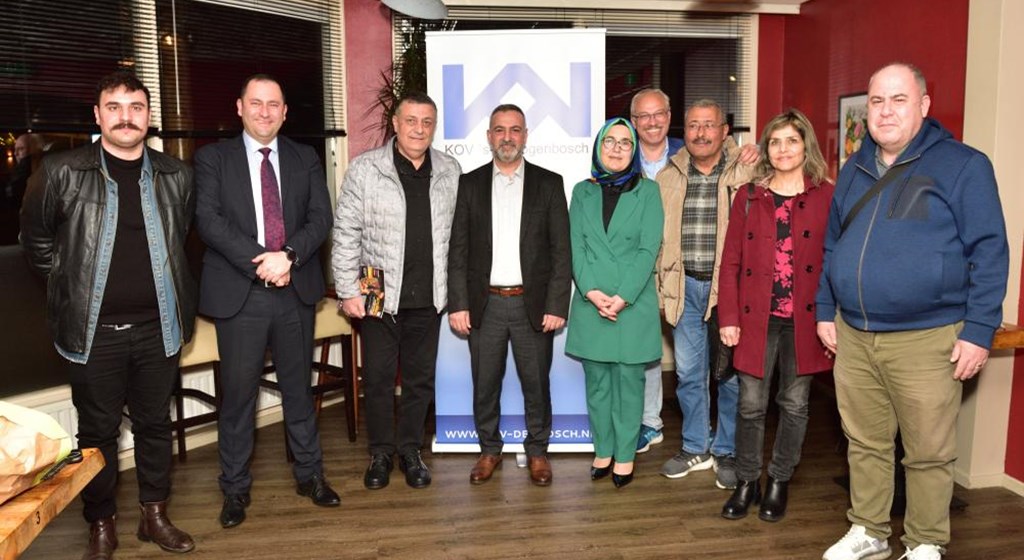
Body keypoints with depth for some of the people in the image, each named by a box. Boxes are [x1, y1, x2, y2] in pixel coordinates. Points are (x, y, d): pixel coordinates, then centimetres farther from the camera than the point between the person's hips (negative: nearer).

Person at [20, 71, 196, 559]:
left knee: (155, 423, 14)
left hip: (158, 326, 2)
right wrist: (74, 282, 5)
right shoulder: (62, 172, -6)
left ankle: (154, 515, 31)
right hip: (93, 329, -2)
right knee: (97, 430, 11)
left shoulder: (175, 175, 2)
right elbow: (36, 240, 6)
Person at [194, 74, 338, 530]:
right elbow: (209, 219, -9)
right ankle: (235, 488, 21)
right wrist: (260, 263, -19)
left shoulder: (306, 159, 10)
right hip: (239, 294, -2)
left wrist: (288, 256, -17)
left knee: (298, 388, 14)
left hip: (296, 290, 2)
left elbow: (321, 217, 0)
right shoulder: (213, 158, 3)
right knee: (238, 394, 6)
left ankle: (309, 474, 28)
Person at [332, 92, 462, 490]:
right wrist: (348, 290, -6)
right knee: (378, 378, 7)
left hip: (429, 298, 3)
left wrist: (455, 291, 6)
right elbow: (346, 233, -3)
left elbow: (457, 233, 8)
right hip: (380, 295, -2)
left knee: (421, 379, 12)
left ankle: (410, 450, 29)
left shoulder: (450, 172, 5)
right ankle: (380, 454, 25)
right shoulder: (365, 169, -4)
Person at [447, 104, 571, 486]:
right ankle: (489, 449, 28)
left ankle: (537, 450, 27)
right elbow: (457, 250, 3)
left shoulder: (549, 184, 3)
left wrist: (557, 305, -7)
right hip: (484, 303, 1)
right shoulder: (469, 184, 5)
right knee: (485, 384, 10)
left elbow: (561, 250, -1)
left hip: (533, 304, -1)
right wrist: (457, 304, -4)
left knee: (536, 382, 9)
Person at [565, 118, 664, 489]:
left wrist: (622, 297, -15)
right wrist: (592, 292, -12)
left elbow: (648, 249, -5)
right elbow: (576, 247, 2)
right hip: (590, 303, 2)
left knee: (629, 381, 5)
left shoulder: (647, 191, 3)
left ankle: (625, 455, 17)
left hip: (633, 304, -2)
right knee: (597, 382, 10)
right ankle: (602, 451, 22)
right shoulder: (583, 191, 10)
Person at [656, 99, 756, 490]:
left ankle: (727, 452, 22)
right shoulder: (668, 177, 9)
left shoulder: (746, 174, -1)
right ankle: (696, 448, 27)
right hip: (685, 286, 3)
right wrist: (659, 288, 7)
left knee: (732, 374, 5)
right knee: (688, 372, 11)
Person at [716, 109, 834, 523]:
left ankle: (779, 482, 26)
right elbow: (730, 263, 4)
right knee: (751, 404, 5)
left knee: (794, 403, 10)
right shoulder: (748, 197, 6)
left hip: (804, 319, 0)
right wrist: (728, 318, -3)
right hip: (756, 317, 1)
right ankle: (747, 482, 21)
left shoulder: (827, 197, 1)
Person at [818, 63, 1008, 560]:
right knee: (864, 443, 15)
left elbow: (989, 252, -8)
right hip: (852, 336, 5)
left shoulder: (962, 165, -5)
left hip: (926, 338, -5)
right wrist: (825, 311, 14)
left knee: (928, 454, 7)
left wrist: (979, 330, -12)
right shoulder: (854, 171, 12)